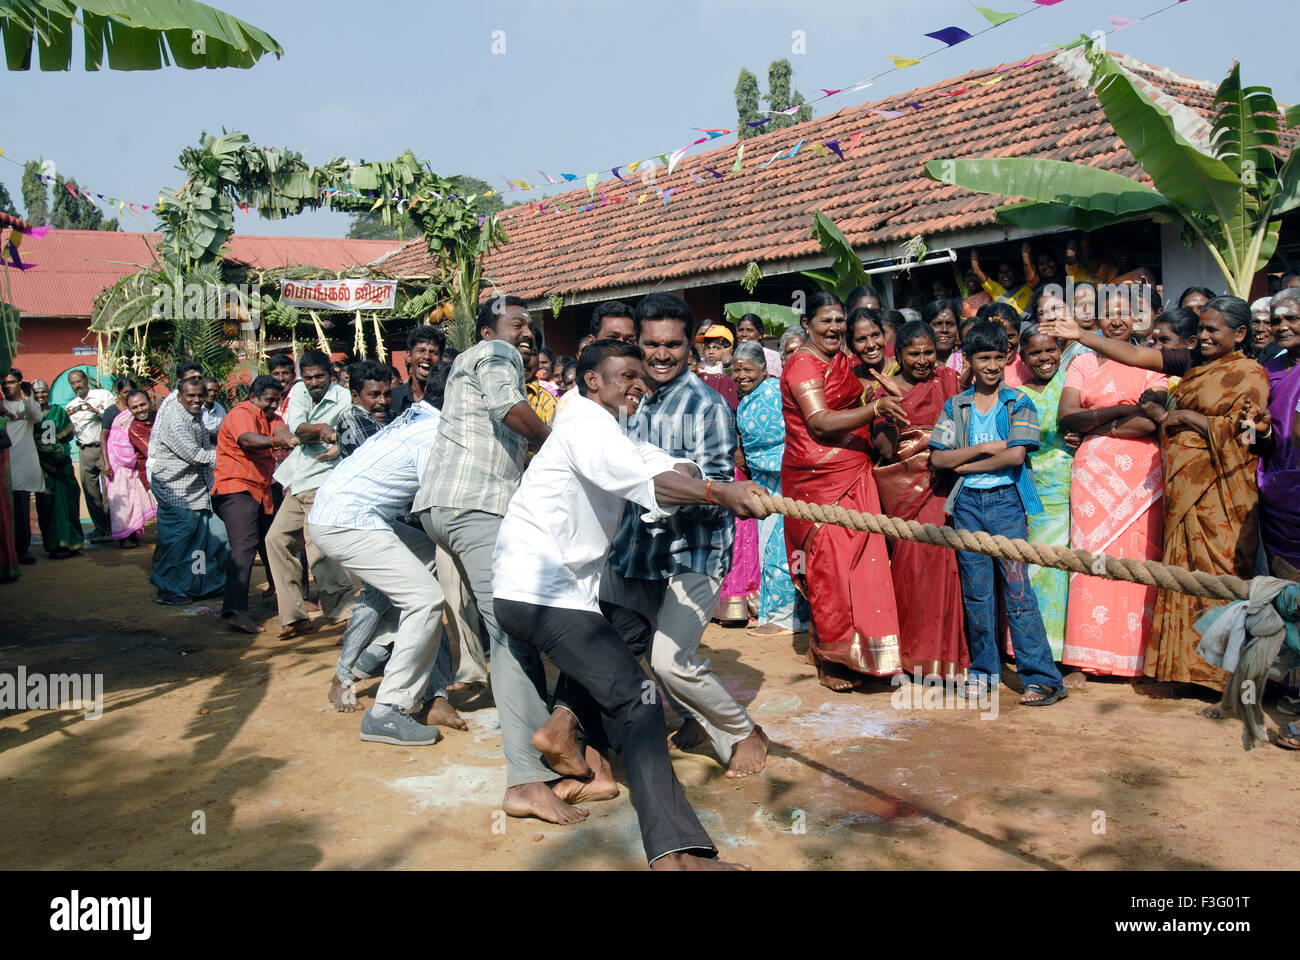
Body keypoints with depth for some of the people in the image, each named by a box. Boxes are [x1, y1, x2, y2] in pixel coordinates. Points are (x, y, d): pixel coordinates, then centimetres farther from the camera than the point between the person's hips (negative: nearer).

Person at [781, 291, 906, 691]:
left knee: (858, 561, 4)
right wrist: (874, 408, -30)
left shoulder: (844, 361, 16)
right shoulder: (803, 364, -9)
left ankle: (857, 653, 17)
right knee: (829, 565, -4)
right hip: (817, 481, -7)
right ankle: (830, 659, 10)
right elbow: (820, 421, -21)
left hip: (854, 477, 7)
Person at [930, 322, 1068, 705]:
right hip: (967, 502, 3)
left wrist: (967, 466, -6)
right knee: (975, 589, 6)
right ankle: (983, 671, 18)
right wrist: (983, 448, -9)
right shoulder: (955, 406, 10)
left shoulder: (1019, 402, 2)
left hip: (1007, 499, -3)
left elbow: (1016, 455, -10)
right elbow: (937, 458, 2)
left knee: (1017, 588, -7)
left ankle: (1043, 677, -2)